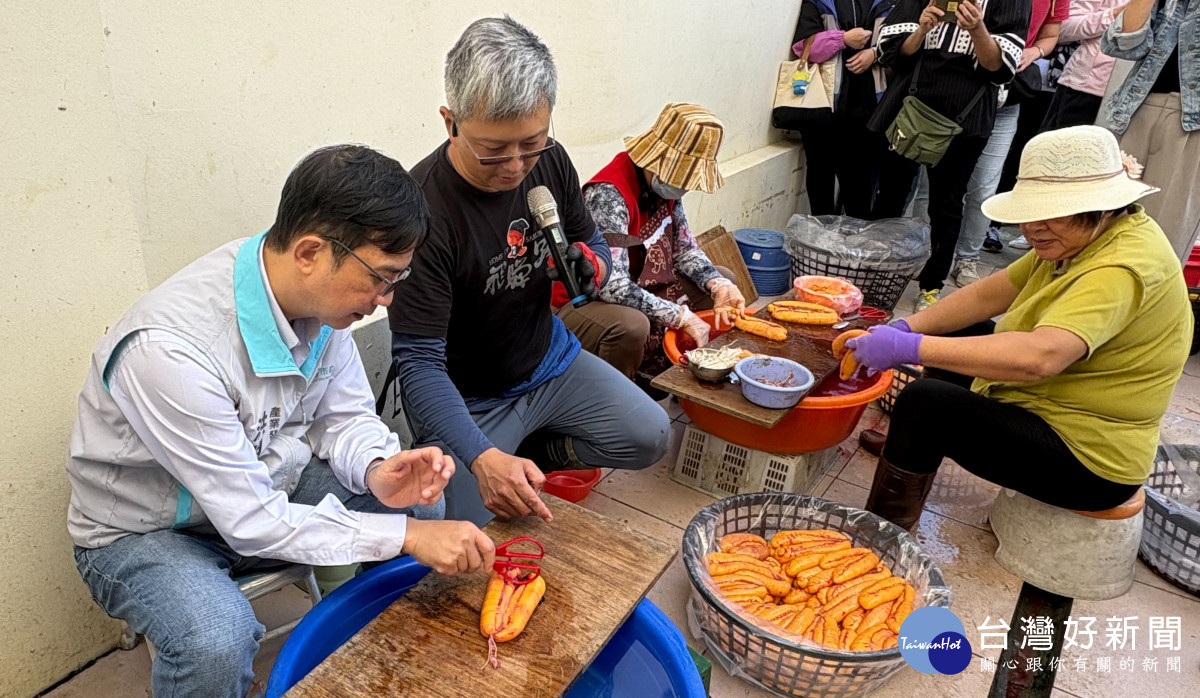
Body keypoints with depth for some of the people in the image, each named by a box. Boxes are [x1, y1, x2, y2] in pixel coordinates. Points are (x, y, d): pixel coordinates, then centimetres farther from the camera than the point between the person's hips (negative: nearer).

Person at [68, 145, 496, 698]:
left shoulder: (321, 295, -16)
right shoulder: (169, 348, -36)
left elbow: (345, 415, -2)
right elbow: (250, 522, -31)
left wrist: (376, 471, -25)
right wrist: (406, 535, -32)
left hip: (268, 484, 6)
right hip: (146, 533, -5)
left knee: (423, 502, -8)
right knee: (217, 647, -34)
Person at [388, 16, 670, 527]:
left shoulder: (549, 161, -10)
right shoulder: (423, 210, -29)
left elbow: (594, 244, 9)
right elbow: (418, 361, -29)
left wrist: (591, 267, -18)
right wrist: (481, 458, -43)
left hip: (549, 361, 5)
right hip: (467, 398, -5)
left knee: (649, 437, -4)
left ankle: (535, 453, 17)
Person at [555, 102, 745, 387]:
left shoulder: (663, 181, -5)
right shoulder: (608, 195, -30)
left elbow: (684, 248, 5)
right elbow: (612, 286, -37)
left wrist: (719, 286, -14)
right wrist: (684, 317, -30)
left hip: (641, 290, 9)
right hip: (584, 303, -9)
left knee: (725, 280, 12)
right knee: (632, 325, -41)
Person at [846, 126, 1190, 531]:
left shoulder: (1125, 269, -28)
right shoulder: (1076, 238, 2)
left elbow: (1040, 357, -43)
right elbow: (991, 293, 4)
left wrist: (908, 347, -43)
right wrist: (906, 327, -9)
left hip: (1087, 459, -10)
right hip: (1050, 407, 10)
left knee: (924, 403, -23)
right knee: (959, 333, 16)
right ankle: (906, 440, 28)